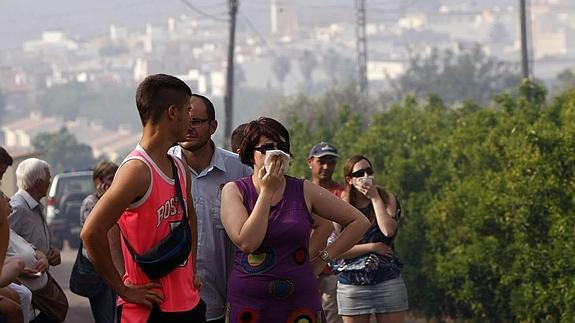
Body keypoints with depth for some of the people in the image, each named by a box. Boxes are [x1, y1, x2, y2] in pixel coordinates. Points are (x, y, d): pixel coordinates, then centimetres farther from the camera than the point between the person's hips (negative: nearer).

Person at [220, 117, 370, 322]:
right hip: (249, 303, -1)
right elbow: (247, 242, -16)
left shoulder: (304, 191, 4)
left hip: (300, 302, 1)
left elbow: (359, 222, 10)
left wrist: (324, 257, 4)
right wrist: (267, 192, -10)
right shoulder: (234, 191, 0)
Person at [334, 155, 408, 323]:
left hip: (388, 282, -1)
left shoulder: (388, 199, 3)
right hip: (351, 285, 1)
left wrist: (375, 197, -10)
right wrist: (372, 247, -10)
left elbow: (388, 230, -16)